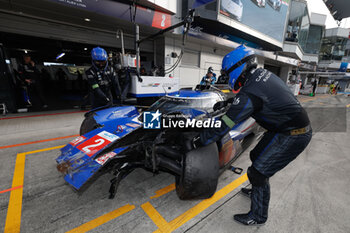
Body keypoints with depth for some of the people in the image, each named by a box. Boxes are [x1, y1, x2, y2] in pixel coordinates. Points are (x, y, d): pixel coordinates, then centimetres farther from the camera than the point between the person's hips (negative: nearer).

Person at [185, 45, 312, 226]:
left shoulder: (249, 93, -27)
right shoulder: (263, 73, 0)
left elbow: (224, 126, -27)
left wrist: (196, 142, -19)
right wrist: (230, 106, 25)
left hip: (293, 136, -9)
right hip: (282, 128, 9)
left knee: (258, 172, -2)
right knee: (256, 156, 19)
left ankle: (258, 216, 22)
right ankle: (257, 190, 44)